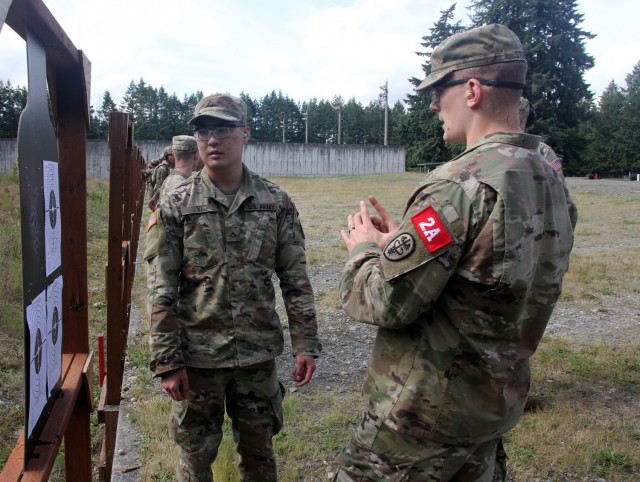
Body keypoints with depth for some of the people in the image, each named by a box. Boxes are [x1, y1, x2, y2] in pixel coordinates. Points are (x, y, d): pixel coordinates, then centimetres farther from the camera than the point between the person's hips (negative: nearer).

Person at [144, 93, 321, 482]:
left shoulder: (277, 203, -2)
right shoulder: (175, 208, -5)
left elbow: (296, 281, 0)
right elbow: (161, 293, -6)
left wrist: (306, 345, -2)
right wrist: (167, 361, -8)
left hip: (259, 352, 1)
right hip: (198, 354, -1)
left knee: (259, 449, 17)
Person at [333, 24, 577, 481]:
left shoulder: (462, 184, -25)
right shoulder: (551, 183, 3)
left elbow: (384, 303, -23)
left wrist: (364, 247, -4)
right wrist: (403, 242, 6)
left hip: (423, 412, -8)